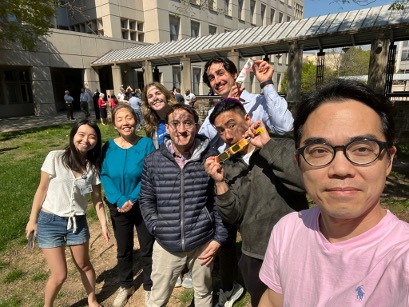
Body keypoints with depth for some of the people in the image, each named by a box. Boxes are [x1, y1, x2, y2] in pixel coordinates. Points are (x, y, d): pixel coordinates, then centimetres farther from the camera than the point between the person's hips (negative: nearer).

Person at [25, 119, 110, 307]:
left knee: (84, 265, 19)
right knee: (59, 275, 3)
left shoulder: (93, 168, -4)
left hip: (78, 222, 3)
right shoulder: (55, 158, -13)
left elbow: (97, 200, 2)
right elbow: (42, 189, -6)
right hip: (50, 222, -2)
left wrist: (104, 225, 0)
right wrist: (32, 220, -1)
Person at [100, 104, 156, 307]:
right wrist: (120, 200, -19)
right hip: (118, 207, 2)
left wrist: (132, 199, -20)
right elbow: (104, 176, -8)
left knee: (147, 249, 13)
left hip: (143, 205, -2)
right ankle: (126, 286, 44)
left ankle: (149, 287, 37)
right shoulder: (108, 147, -6)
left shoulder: (146, 144, -14)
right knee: (123, 249, 20)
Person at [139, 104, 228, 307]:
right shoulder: (153, 161, -5)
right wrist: (156, 227, -6)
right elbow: (146, 200, 5)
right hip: (166, 245, 1)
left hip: (203, 244, -1)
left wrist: (219, 237, -4)